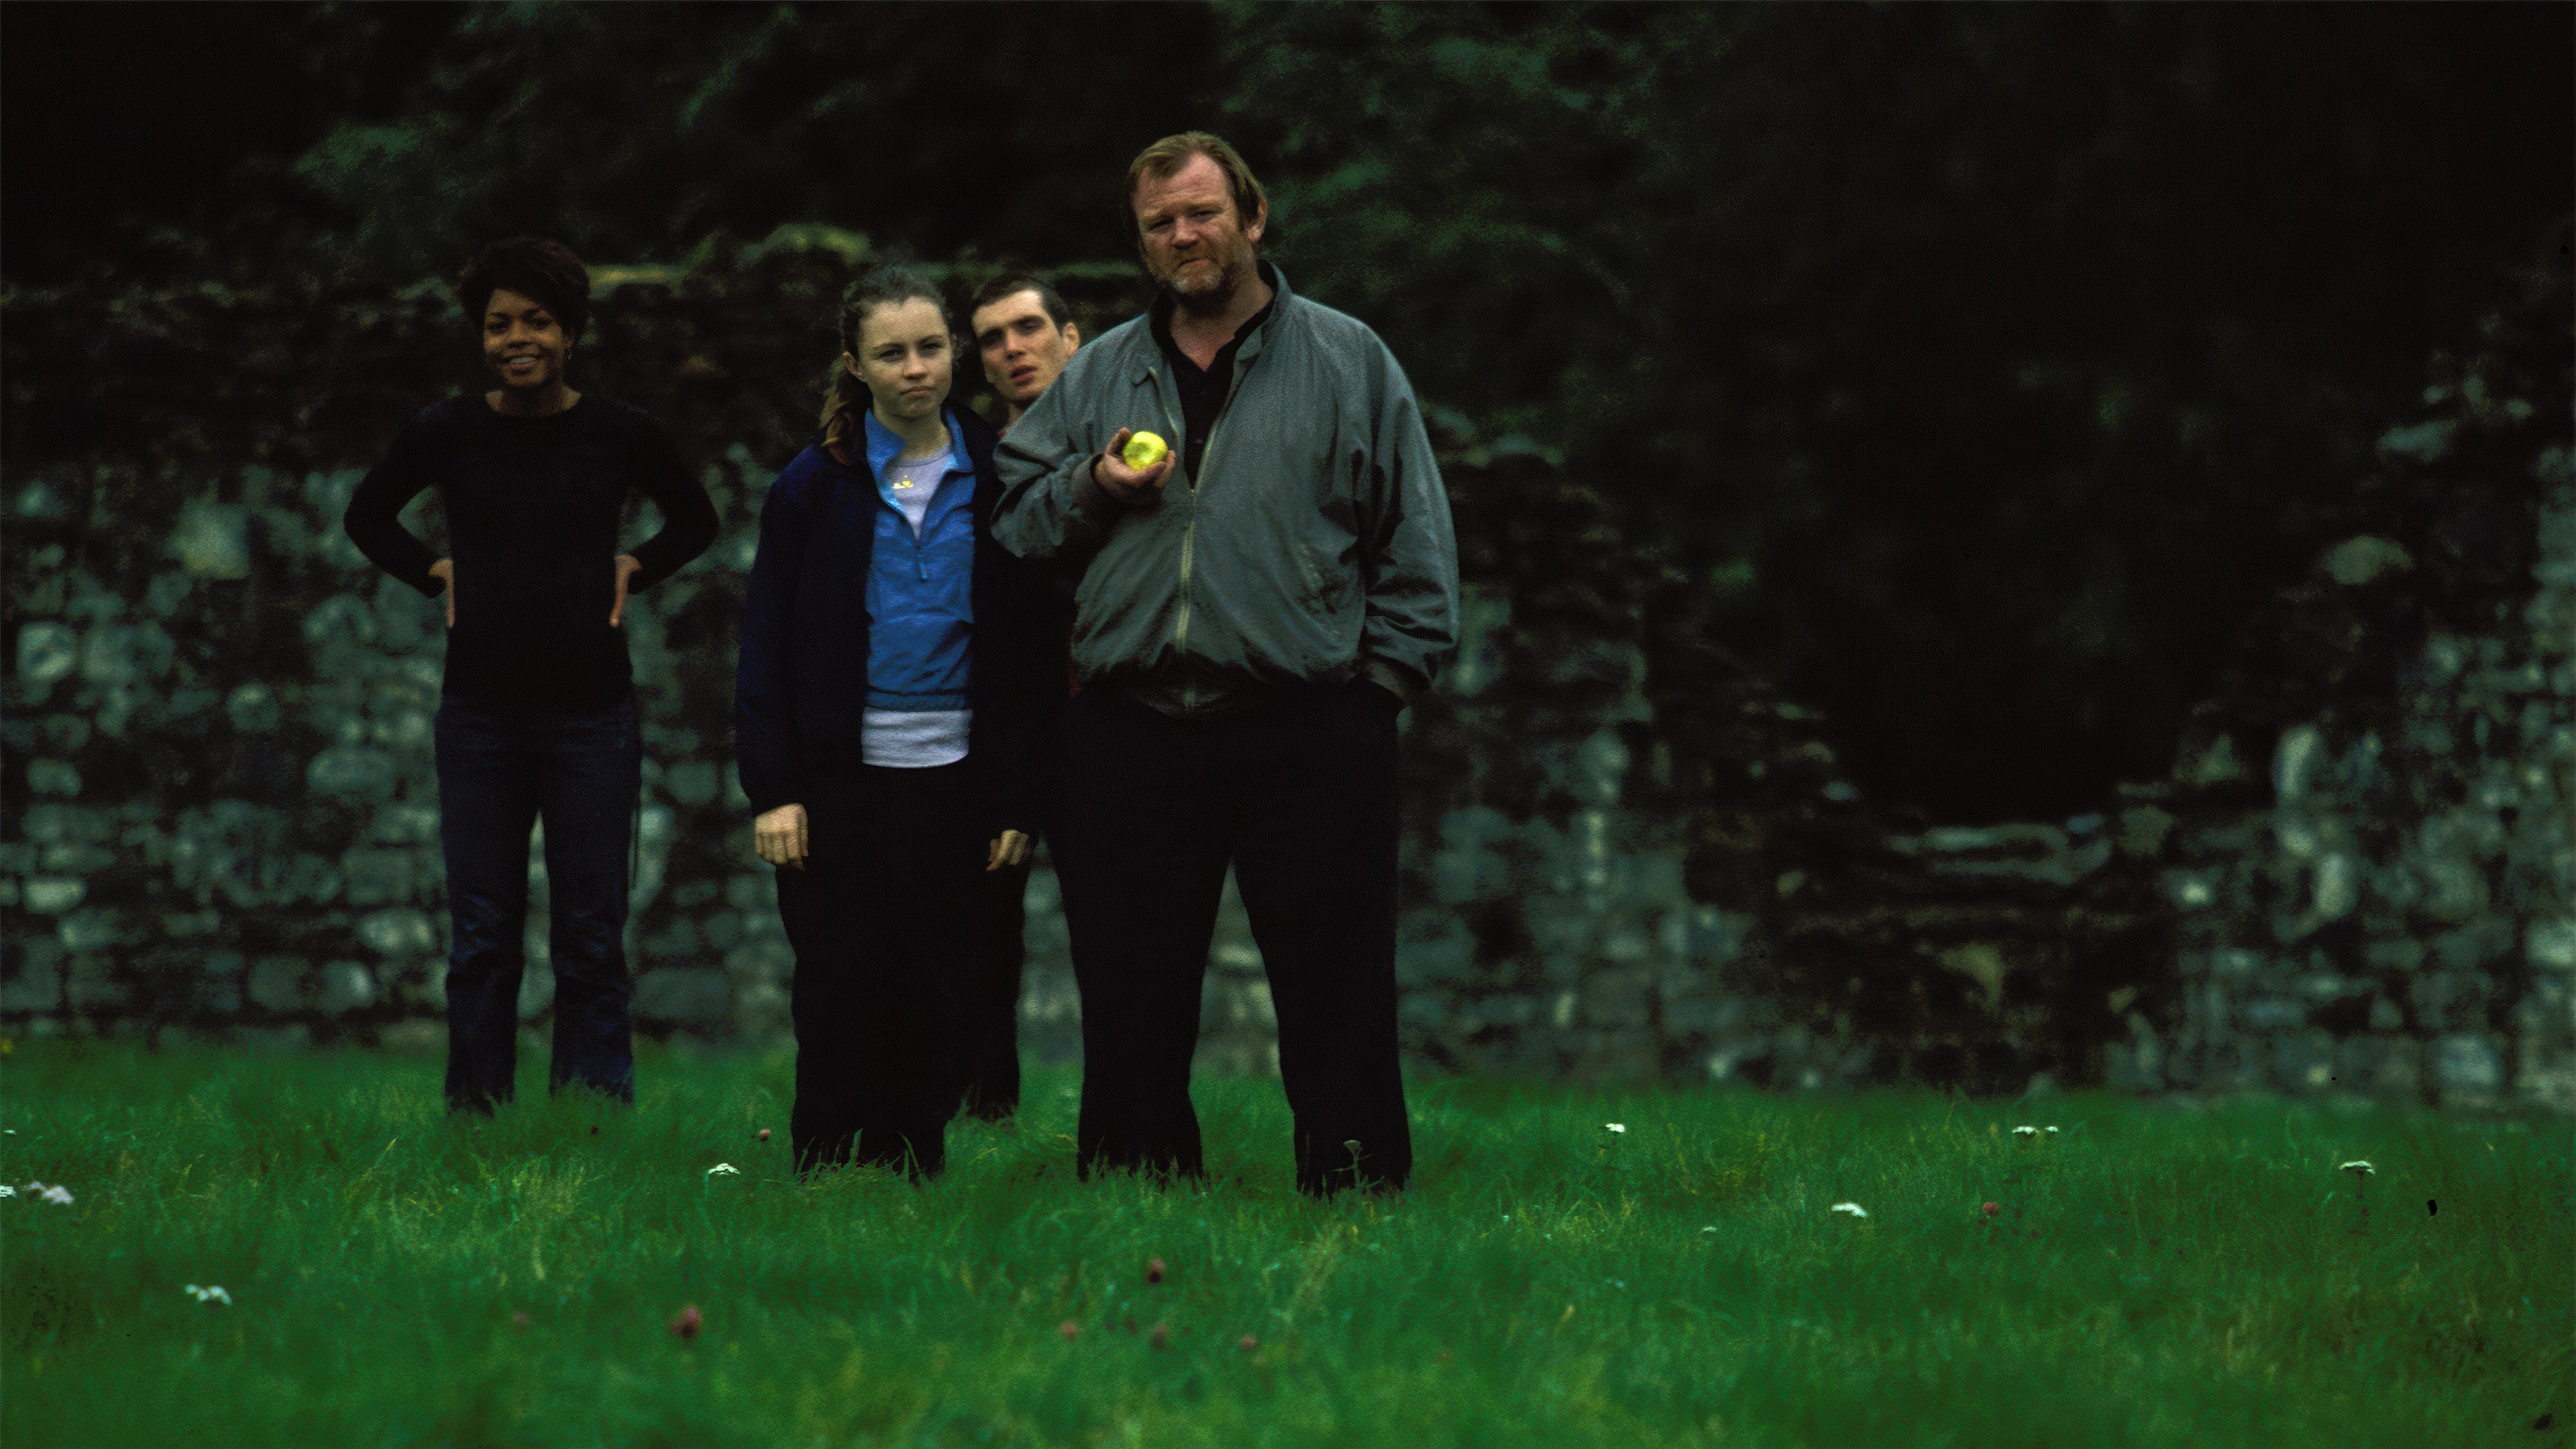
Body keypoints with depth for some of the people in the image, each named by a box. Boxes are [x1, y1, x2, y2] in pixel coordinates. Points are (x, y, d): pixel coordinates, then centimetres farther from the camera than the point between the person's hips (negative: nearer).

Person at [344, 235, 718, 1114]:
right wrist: (436, 575, 5)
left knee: (592, 941, 0)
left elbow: (694, 522, 17)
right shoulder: (445, 436, -1)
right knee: (480, 941, 4)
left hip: (592, 713, -1)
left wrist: (633, 571, 3)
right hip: (480, 713, 1)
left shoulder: (622, 435, -1)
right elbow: (367, 517, 18)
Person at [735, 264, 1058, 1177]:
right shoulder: (815, 485, 2)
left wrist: (1017, 799, 1)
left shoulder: (994, 485, 5)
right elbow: (765, 647, 2)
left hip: (952, 779, 1)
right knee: (840, 995, -1)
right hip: (840, 778, -1)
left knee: (931, 996, 3)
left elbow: (1027, 649, 6)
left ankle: (914, 1170, 10)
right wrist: (772, 790, -6)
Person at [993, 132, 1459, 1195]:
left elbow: (1416, 545, 6)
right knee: (1132, 1007, 6)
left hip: (1309, 740, -3)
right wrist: (1091, 489, -1)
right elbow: (1015, 520, 18)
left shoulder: (1348, 361, 8)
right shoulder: (1097, 375, 16)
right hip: (1131, 738, 3)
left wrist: (1383, 676, -3)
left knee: (1338, 1000, -5)